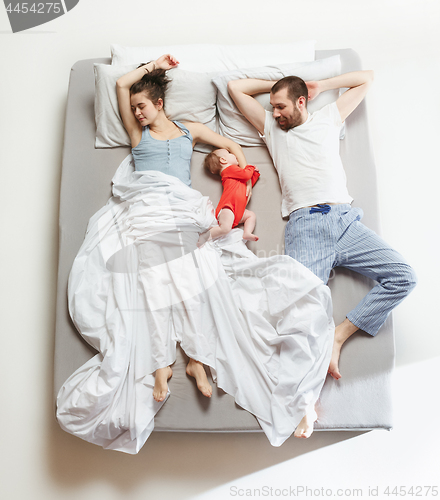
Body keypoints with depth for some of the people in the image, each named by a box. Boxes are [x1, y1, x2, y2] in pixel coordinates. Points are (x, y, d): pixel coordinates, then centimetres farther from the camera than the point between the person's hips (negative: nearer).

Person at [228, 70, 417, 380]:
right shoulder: (272, 128, 25)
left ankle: (339, 335, -9)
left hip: (346, 219, 2)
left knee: (404, 276, -15)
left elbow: (367, 78, 34)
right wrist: (276, 85, 31)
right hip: (305, 226, -2)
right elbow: (235, 87, 29)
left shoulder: (328, 118, 25)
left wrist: (319, 86, 31)